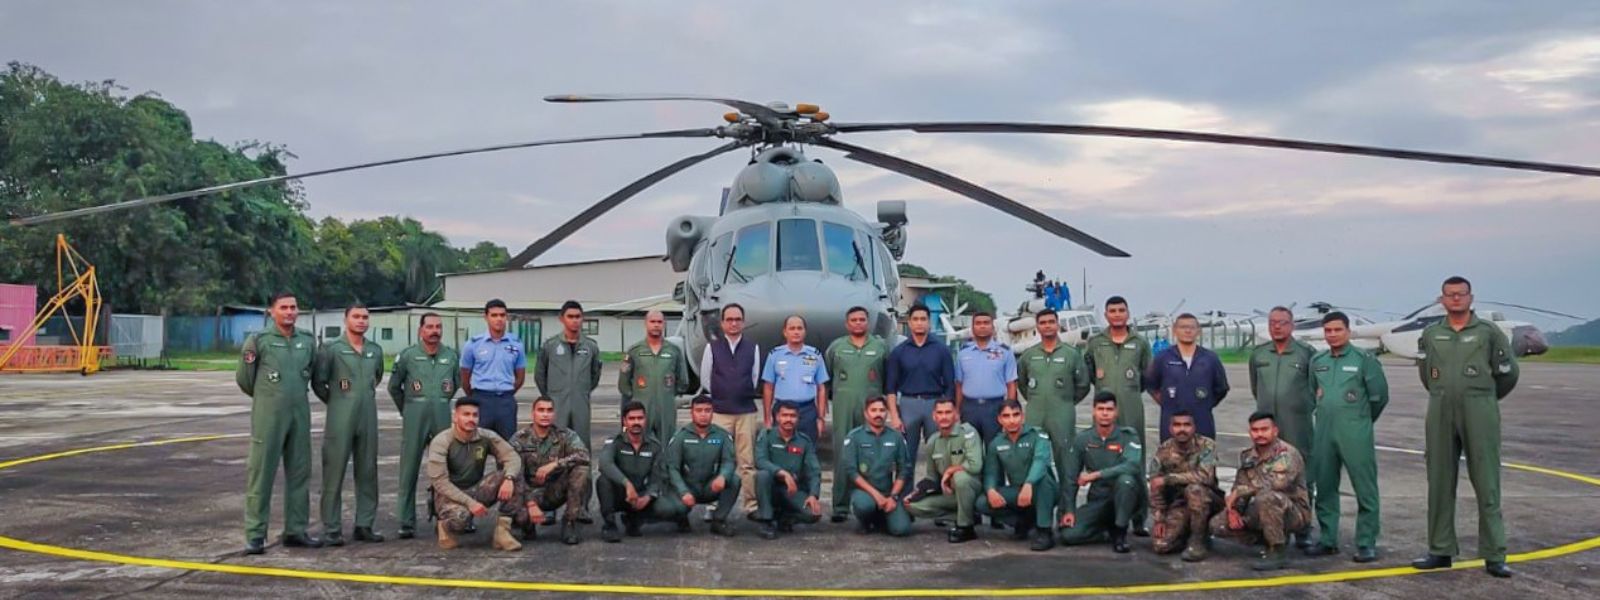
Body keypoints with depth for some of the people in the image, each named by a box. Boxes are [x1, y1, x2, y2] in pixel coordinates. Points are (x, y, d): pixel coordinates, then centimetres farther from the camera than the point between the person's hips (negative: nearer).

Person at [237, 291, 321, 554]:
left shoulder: (308, 341, 8)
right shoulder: (258, 340, -5)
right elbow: (244, 378, 3)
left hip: (300, 414, 5)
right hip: (268, 415, -5)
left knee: (299, 472, 9)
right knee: (260, 473, -2)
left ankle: (295, 530, 18)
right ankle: (255, 535, 3)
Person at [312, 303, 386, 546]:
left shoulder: (376, 350, 10)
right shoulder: (331, 349, -4)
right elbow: (318, 382, 0)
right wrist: (336, 401, 8)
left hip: (368, 418, 5)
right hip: (340, 419, -5)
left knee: (367, 472, 8)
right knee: (334, 473, -2)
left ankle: (364, 525, 16)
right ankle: (331, 528, 4)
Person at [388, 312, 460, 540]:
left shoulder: (451, 356, 7)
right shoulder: (407, 355, 0)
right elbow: (394, 387, 9)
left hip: (442, 417, 2)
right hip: (414, 418, -2)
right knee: (409, 469, 0)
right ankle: (406, 523, 5)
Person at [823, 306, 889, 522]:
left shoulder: (880, 346, 10)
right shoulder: (835, 347, 10)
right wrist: (824, 401, 7)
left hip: (872, 407, 0)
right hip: (843, 408, 0)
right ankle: (840, 506, 2)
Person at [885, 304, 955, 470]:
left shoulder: (941, 350, 5)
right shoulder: (898, 352, 5)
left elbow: (950, 384, 5)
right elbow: (890, 387, 4)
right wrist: (894, 416, -5)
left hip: (935, 404, 0)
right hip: (908, 404, 0)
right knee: (906, 455, 4)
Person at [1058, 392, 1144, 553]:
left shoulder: (1128, 435, -9)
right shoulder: (1082, 439, 0)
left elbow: (1132, 466, -28)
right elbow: (1070, 478, 3)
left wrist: (1095, 475, -27)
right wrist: (1069, 510, -5)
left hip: (1123, 498, -3)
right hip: (1097, 500, 3)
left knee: (1125, 479, -36)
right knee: (1069, 535, -18)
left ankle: (1120, 532, -14)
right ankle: (1108, 527, 12)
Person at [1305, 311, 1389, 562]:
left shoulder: (1364, 359, -4)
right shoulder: (1317, 361, 10)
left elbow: (1379, 396, 0)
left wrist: (1362, 420, 9)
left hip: (1355, 435, -5)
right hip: (1323, 434, 5)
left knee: (1365, 490, -3)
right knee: (1325, 488, 10)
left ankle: (1366, 544, 4)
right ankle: (1328, 540, 20)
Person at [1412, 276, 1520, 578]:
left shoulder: (1488, 332, 0)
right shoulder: (1430, 335, 9)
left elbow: (1508, 373, 7)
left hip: (1479, 415, -3)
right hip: (1440, 416, 3)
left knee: (1486, 484, -2)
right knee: (1440, 482, 7)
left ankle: (1494, 556, 2)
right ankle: (1441, 551, 16)